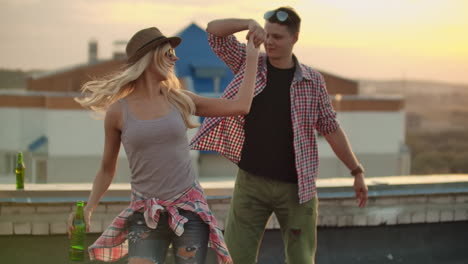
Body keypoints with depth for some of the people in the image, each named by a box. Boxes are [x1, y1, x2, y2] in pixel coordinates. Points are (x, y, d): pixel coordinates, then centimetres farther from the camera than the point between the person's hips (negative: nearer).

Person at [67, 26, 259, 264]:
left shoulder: (178, 100, 4)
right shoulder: (118, 111, -1)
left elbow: (240, 106, 5)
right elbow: (107, 170, 8)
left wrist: (252, 56, 9)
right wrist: (89, 206, -7)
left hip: (189, 209, 2)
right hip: (146, 215, -2)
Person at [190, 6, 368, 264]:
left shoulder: (312, 80, 1)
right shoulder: (249, 63, 3)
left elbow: (331, 128, 6)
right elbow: (213, 30, -2)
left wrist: (357, 172, 7)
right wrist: (249, 24, -19)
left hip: (297, 187, 0)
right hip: (251, 184, 1)